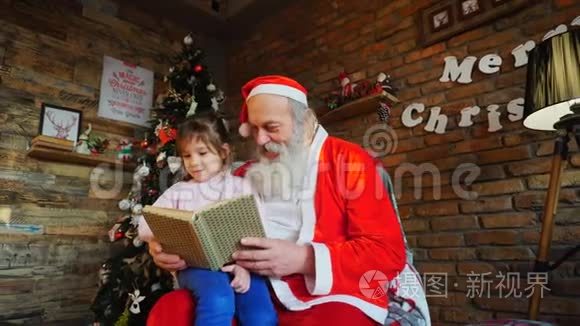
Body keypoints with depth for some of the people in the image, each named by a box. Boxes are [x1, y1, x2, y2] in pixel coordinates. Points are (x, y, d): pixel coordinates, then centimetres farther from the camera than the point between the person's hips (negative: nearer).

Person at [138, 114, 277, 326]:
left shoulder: (241, 187, 10)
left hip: (238, 265, 1)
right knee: (218, 302, -32)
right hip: (196, 264, 0)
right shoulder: (178, 191, 14)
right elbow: (145, 227, 9)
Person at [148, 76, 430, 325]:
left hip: (334, 299, -3)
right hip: (258, 297, 4)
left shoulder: (349, 162, -3)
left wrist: (305, 259, -21)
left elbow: (388, 251, -9)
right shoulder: (248, 174, 12)